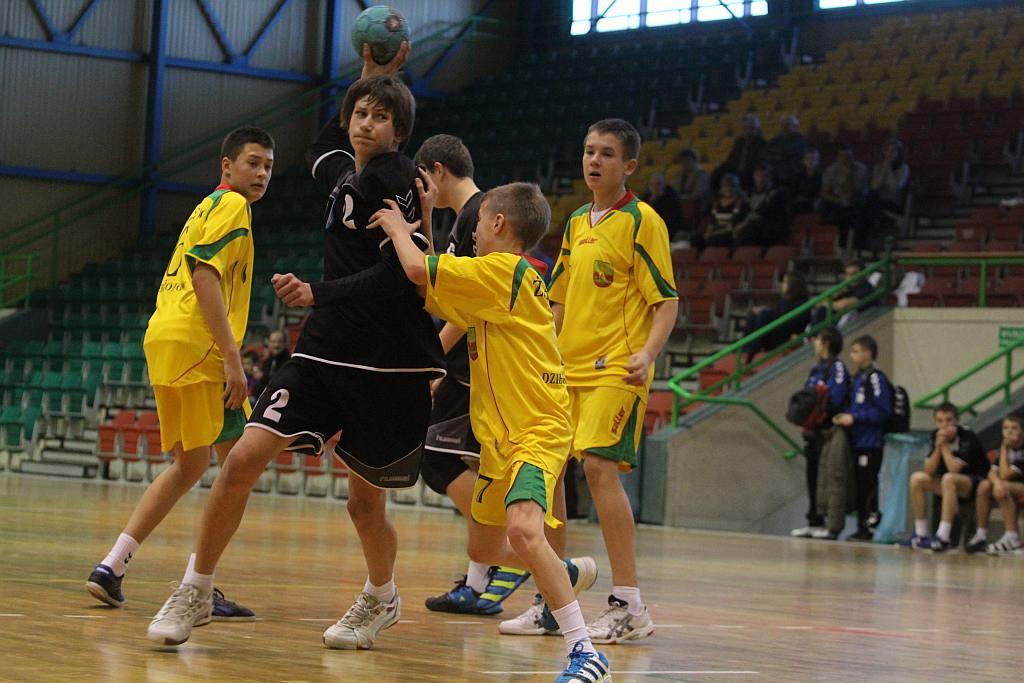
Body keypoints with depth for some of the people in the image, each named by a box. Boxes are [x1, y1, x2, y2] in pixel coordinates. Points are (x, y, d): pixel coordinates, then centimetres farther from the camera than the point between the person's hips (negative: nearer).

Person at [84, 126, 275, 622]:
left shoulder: (206, 208, 26)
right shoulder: (232, 205, -3)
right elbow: (205, 274, -17)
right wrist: (232, 357, -21)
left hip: (162, 340, 10)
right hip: (198, 345, -10)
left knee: (188, 466, 18)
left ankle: (111, 567, 13)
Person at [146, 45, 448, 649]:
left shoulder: (396, 178, -9)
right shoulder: (345, 174, 12)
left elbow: (399, 274, -15)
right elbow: (323, 148, 36)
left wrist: (318, 294, -16)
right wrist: (368, 76, 28)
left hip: (390, 365, -6)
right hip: (327, 351, 6)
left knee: (366, 504, 7)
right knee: (244, 459, -9)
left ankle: (382, 599, 37)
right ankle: (195, 592, 4)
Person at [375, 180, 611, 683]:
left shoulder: (502, 269, -14)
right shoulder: (512, 278, 15)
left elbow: (418, 269, -17)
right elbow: (434, 287, 24)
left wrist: (398, 229, 2)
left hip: (538, 431, -10)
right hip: (500, 436, 10)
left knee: (523, 529, -31)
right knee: (484, 550, 21)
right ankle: (571, 573, 46)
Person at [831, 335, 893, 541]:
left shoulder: (875, 378, -11)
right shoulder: (858, 378, 17)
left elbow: (883, 411, -15)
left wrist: (854, 417, -16)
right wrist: (844, 416, 7)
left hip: (870, 443, -9)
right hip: (857, 441, 9)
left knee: (868, 485, -7)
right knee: (859, 486, 10)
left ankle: (869, 526, -4)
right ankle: (862, 526, 15)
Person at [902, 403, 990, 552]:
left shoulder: (968, 437, -19)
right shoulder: (936, 435, -1)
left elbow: (954, 469, -28)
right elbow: (929, 471, -7)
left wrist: (944, 445, -20)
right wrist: (938, 447, -20)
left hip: (977, 482, -7)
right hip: (951, 486, 7)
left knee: (949, 478, -36)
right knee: (917, 478, -10)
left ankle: (943, 537, -40)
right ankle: (920, 534, -8)